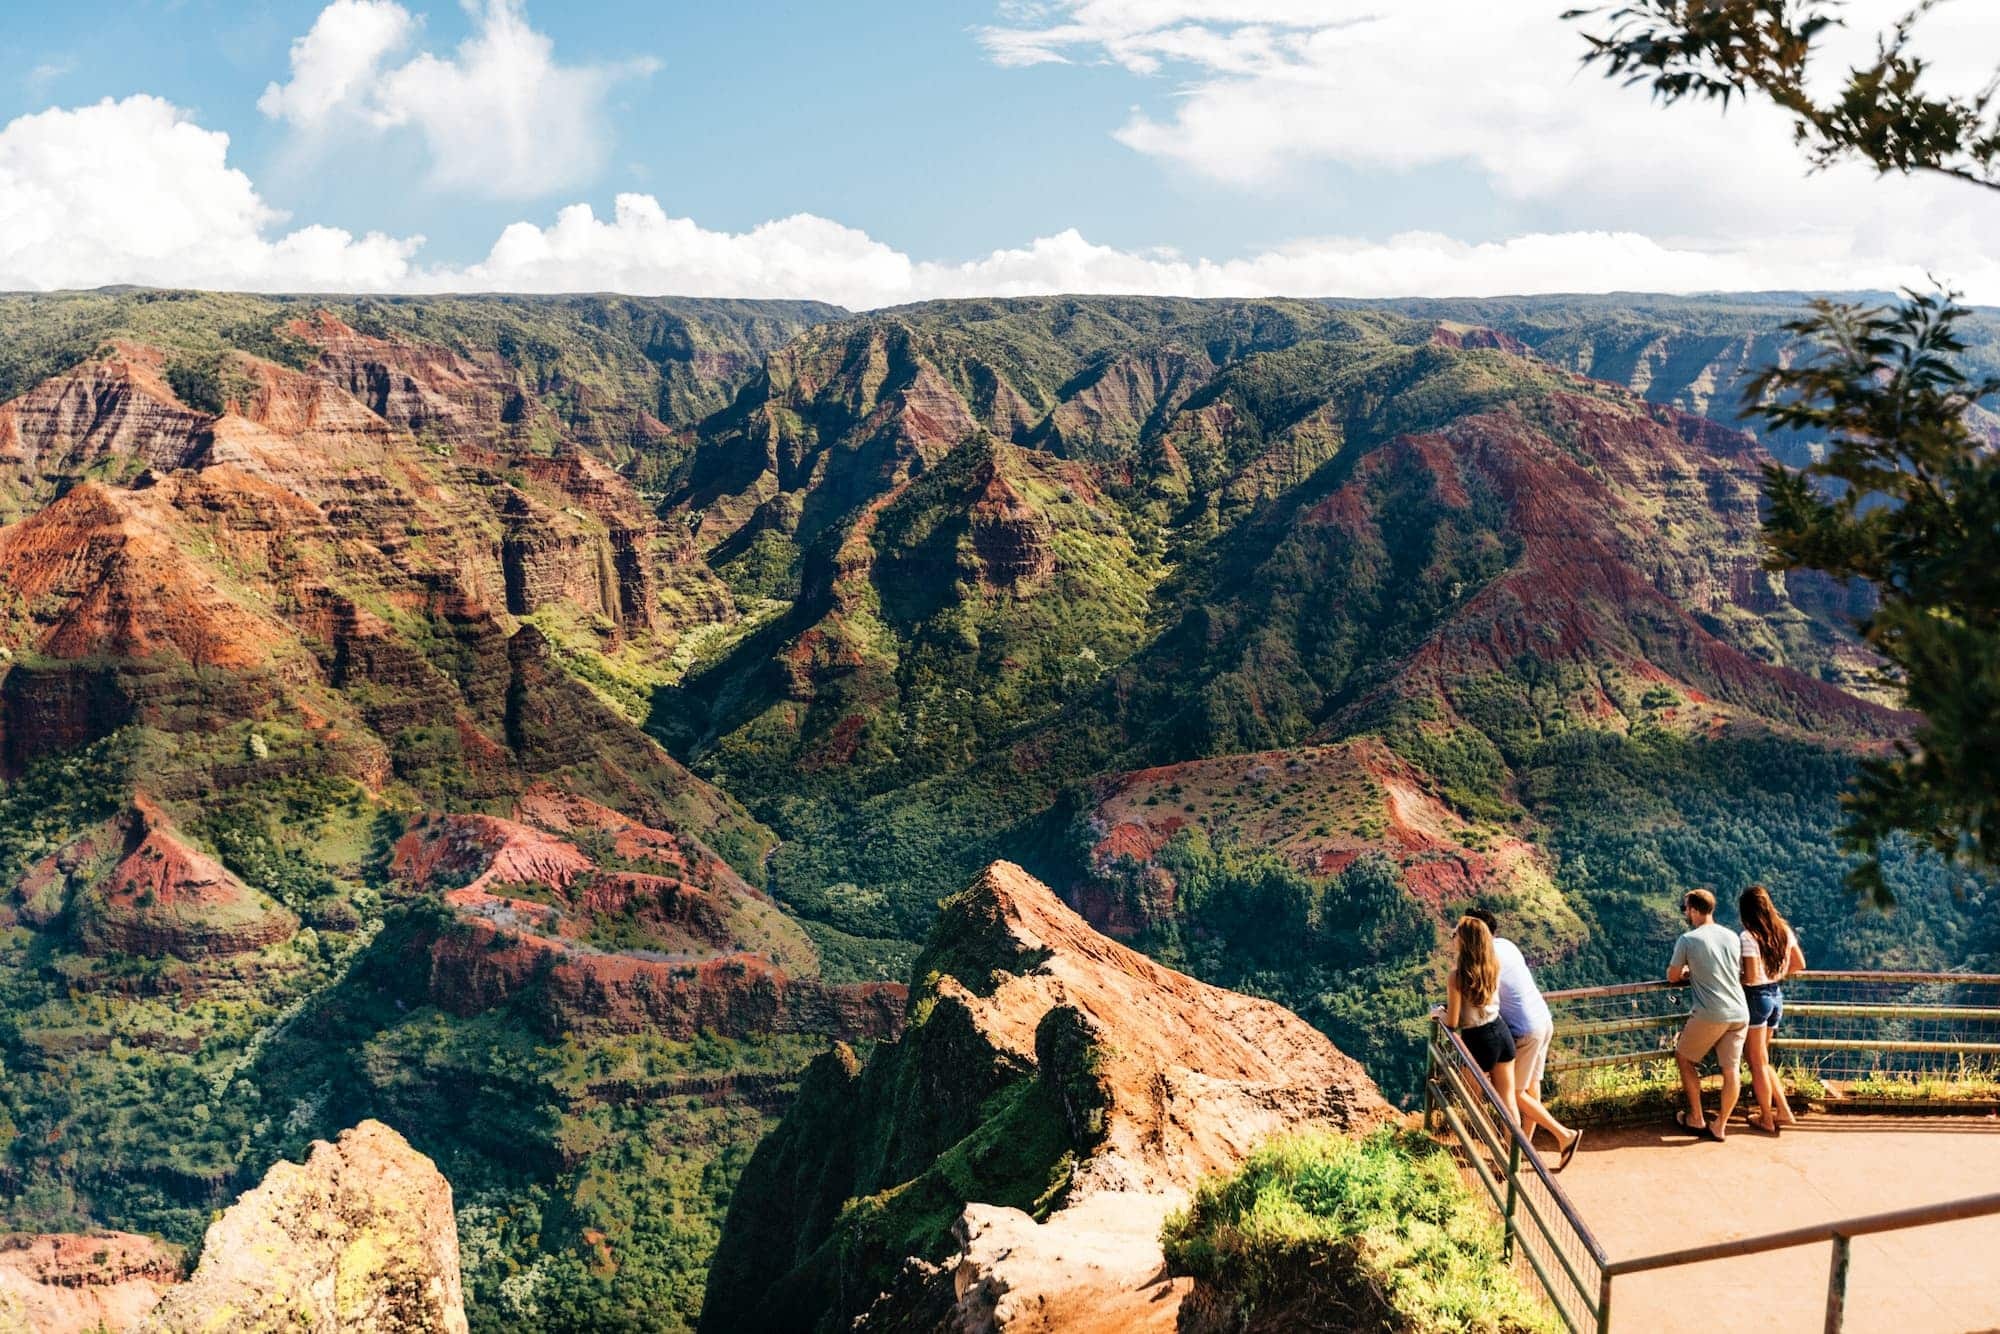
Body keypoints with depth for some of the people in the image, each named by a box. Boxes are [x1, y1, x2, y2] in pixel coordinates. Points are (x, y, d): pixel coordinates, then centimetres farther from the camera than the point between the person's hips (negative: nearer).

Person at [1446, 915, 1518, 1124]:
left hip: (1477, 1041, -5)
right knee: (1507, 1100, 13)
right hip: (1502, 1033, 5)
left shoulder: (1456, 978, -19)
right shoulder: (1494, 964, -4)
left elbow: (1452, 1023, -13)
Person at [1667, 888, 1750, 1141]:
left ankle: (1695, 1118, 19)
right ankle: (1720, 1126, 15)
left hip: (1710, 1015, -5)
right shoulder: (1732, 937, 9)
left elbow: (1672, 977, 3)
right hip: (1740, 1013, 5)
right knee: (1732, 1070, 9)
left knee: (1684, 1058, 15)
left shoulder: (1688, 939, -6)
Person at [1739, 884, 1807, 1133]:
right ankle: (1784, 1111, 21)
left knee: (1758, 1063, 8)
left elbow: (1752, 978, -26)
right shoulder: (1784, 930, 1)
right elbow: (1799, 964, 12)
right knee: (1762, 1060, 22)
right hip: (1777, 995, 7)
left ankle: (1766, 1119, 18)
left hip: (1757, 998, -7)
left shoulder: (1748, 937, -21)